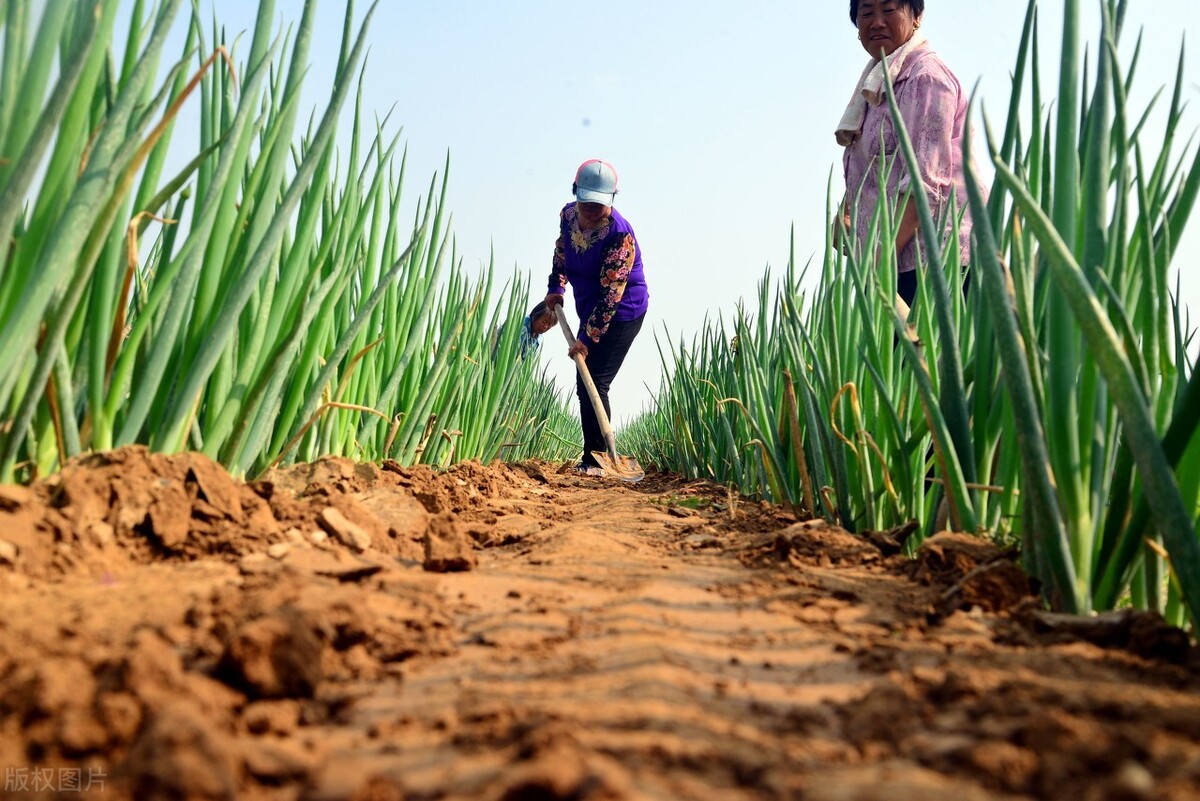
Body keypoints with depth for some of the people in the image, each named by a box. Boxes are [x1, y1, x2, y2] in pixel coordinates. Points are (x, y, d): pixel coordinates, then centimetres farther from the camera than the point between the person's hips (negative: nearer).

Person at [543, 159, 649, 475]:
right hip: (590, 313, 8)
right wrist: (556, 288, 8)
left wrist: (587, 337, -29)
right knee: (584, 385, 10)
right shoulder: (568, 215, -3)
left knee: (594, 383, -14)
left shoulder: (619, 234, -25)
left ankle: (595, 458, -6)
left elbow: (611, 294, -27)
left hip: (621, 314, -8)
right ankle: (595, 454, 22)